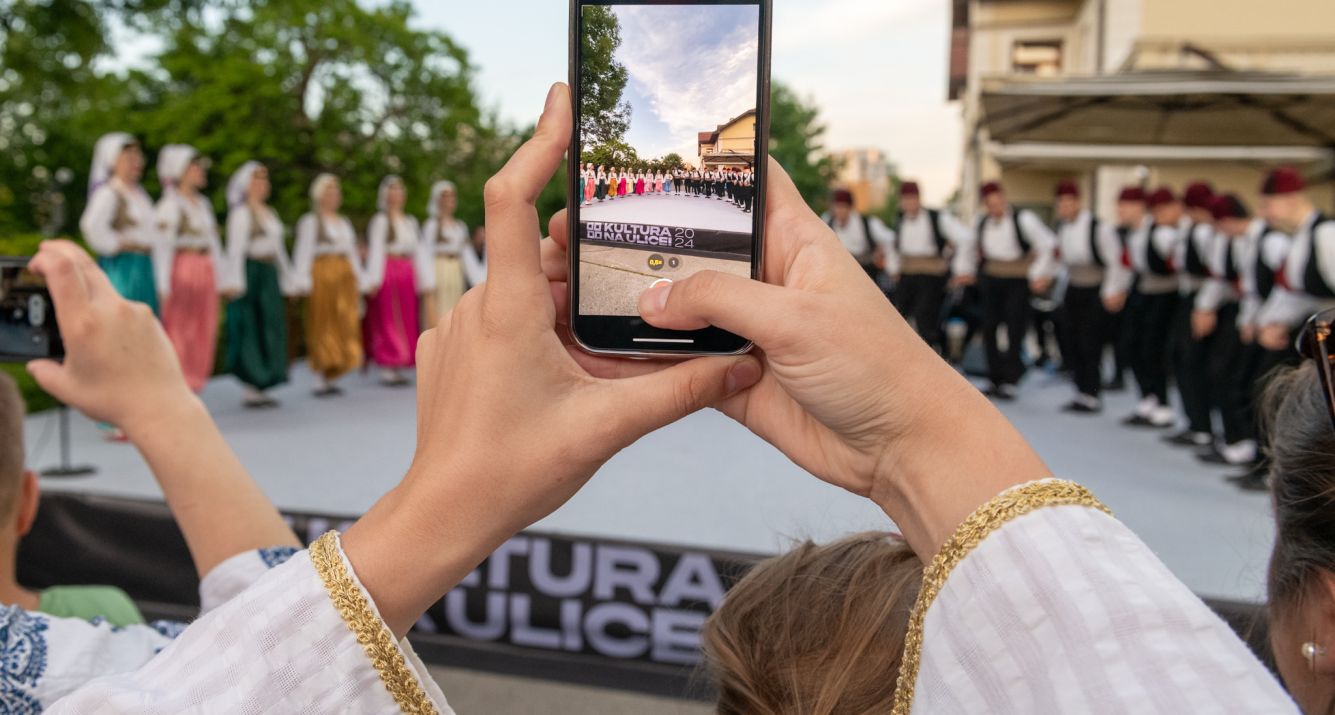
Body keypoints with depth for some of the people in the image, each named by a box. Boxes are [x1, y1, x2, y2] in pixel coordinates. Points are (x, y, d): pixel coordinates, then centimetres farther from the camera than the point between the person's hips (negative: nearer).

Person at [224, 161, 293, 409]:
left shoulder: (269, 212, 19)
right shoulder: (241, 212, -6)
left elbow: (278, 247, 21)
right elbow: (235, 248, -13)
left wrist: (287, 280, 19)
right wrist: (236, 281, -20)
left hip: (269, 275, 8)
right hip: (251, 273, -8)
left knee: (270, 330, 7)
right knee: (251, 330, -5)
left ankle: (260, 388, 14)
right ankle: (251, 390, 0)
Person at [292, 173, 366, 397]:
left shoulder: (345, 223, 21)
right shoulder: (310, 222, 2)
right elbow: (303, 252, -6)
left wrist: (360, 281, 15)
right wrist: (302, 281, -16)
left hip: (344, 277, 6)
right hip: (322, 276, -6)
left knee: (345, 326, 1)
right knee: (323, 326, -5)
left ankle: (332, 377, 8)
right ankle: (322, 380, -1)